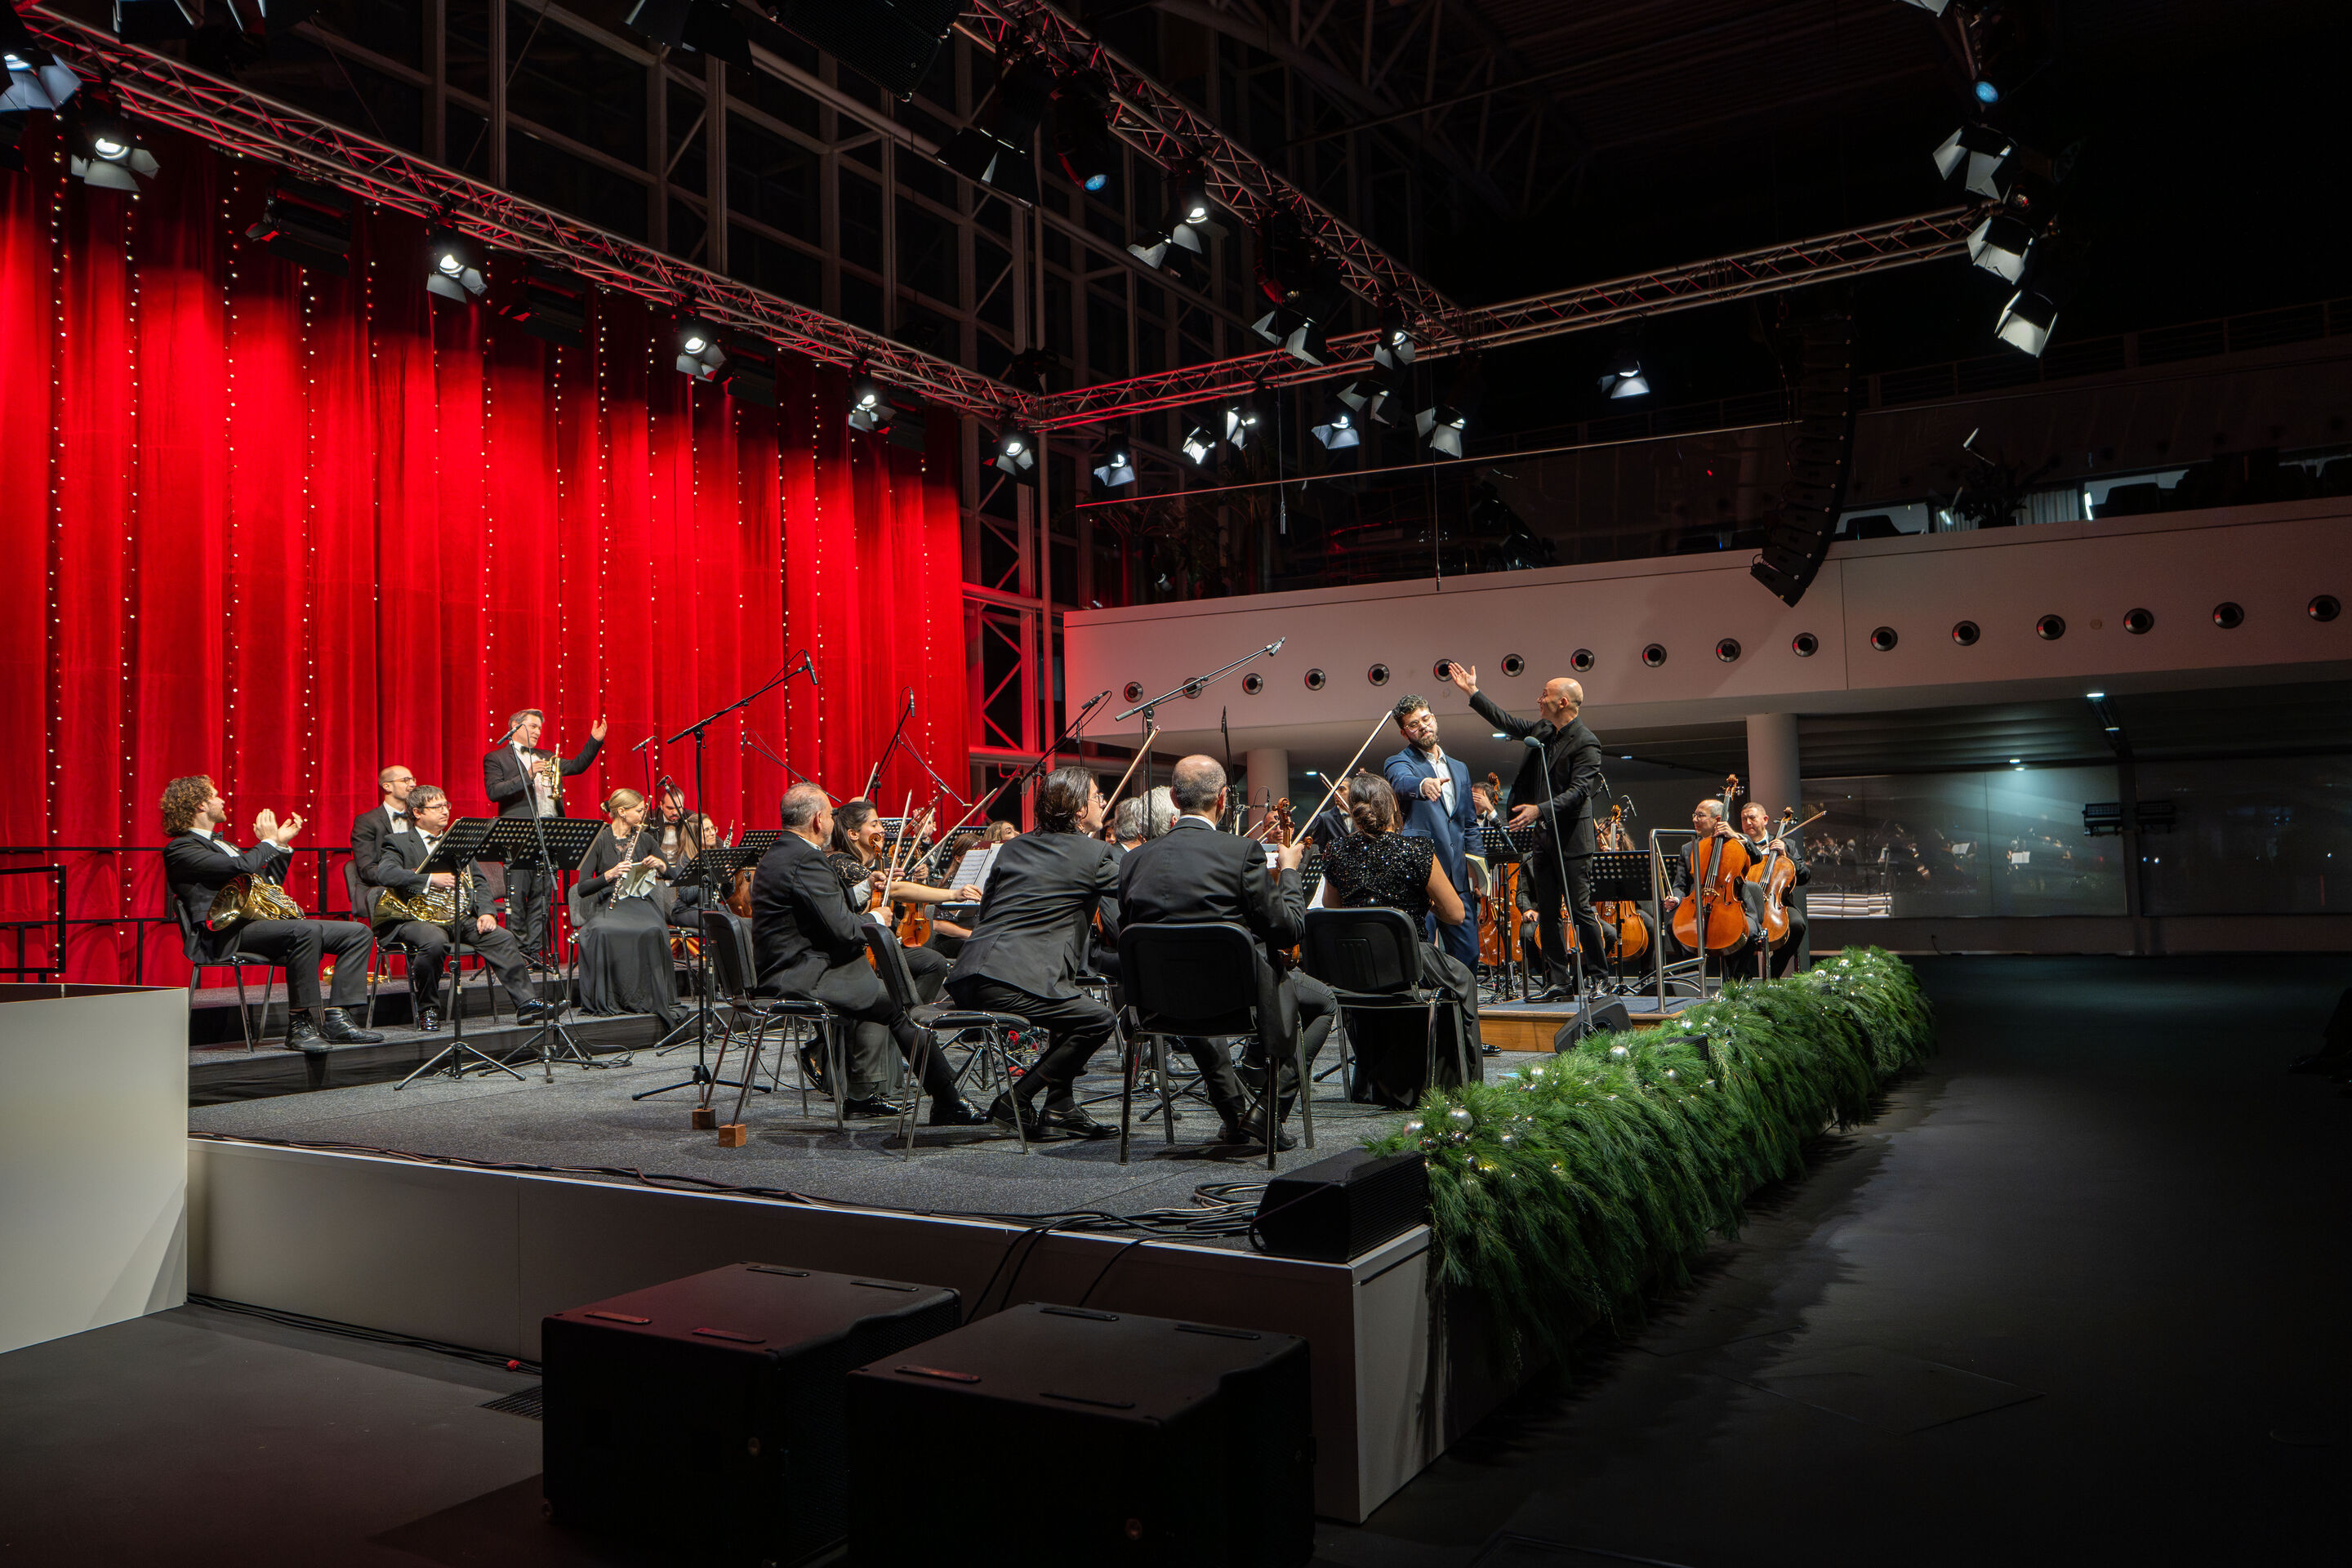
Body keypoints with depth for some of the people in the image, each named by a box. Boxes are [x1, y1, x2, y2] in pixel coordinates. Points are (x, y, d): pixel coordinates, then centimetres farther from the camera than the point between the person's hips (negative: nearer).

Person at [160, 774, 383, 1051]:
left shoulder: (220, 844, 30)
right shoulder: (180, 848, 0)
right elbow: (240, 867, -16)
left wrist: (282, 844, 25)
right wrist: (269, 841, 2)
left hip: (265, 922, 9)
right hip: (229, 934, -9)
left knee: (358, 933, -5)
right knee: (308, 930, -37)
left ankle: (336, 1019, -16)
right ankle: (299, 1024, -30)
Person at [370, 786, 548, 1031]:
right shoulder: (398, 842, 6)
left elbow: (478, 881, 15)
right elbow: (385, 873, -15)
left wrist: (485, 912, -4)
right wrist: (430, 879, -26)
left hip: (460, 916, 5)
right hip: (418, 917, -5)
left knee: (502, 938, -18)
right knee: (435, 941, -36)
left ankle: (527, 1004, -17)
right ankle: (427, 1010, -15)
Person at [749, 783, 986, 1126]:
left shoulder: (778, 856, 14)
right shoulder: (806, 860, -19)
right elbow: (842, 928, -23)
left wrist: (865, 889, 17)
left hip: (780, 973, 11)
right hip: (804, 978, -11)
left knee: (879, 986, 26)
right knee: (901, 1005, -7)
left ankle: (861, 1094, 26)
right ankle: (947, 1103, 1)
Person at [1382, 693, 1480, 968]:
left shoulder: (1459, 769, 21)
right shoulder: (1399, 763, 2)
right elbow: (1401, 782, -23)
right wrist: (1422, 785, -46)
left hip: (1457, 877, 5)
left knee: (1468, 953, 4)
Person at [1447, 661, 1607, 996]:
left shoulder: (1585, 744, -13)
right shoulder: (1543, 730, 11)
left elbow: (1578, 792, -21)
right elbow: (1508, 723, 24)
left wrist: (1540, 810, -30)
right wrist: (1473, 692, 24)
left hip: (1571, 841, -8)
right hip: (1543, 838, 8)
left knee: (1581, 910, -4)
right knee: (1546, 914, 8)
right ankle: (1559, 979, 12)